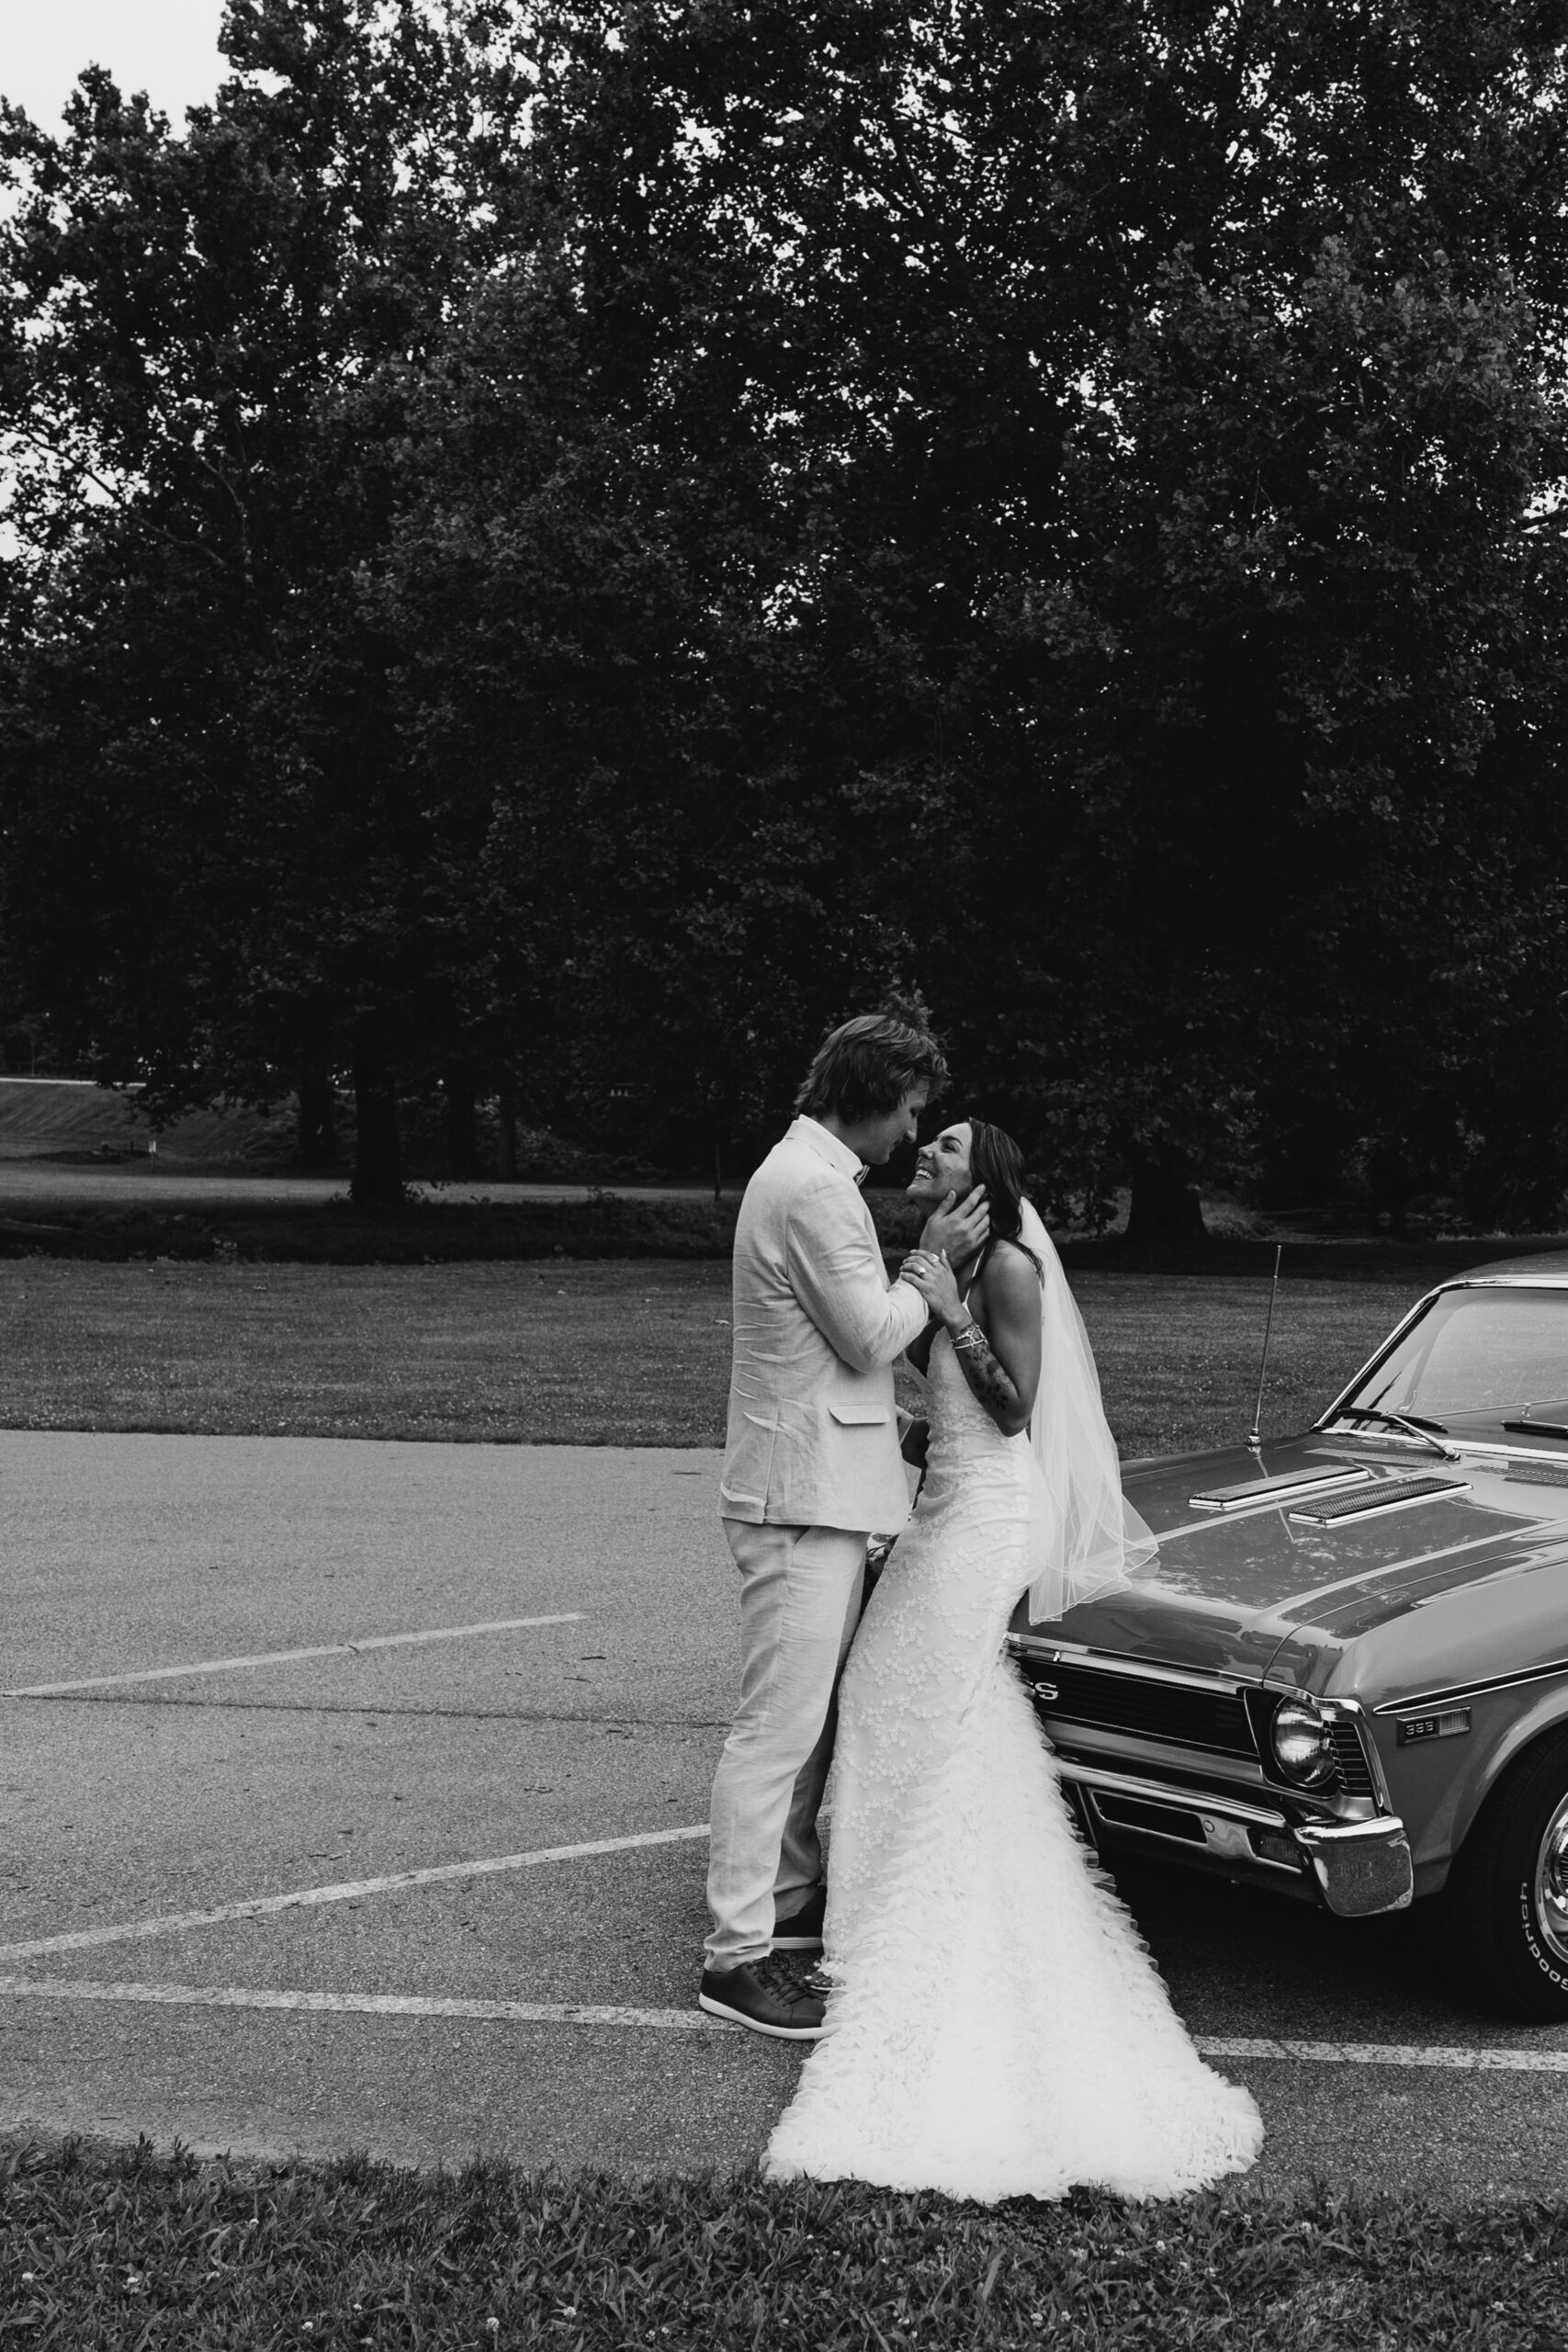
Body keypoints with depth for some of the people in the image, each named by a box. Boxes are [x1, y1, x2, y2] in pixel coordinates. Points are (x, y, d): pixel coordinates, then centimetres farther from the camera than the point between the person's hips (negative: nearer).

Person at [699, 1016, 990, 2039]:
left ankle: (789, 1899, 28)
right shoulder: (816, 1190, -17)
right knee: (781, 1724, -8)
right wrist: (934, 1261, -3)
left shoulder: (803, 1172, 17)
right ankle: (740, 1955, -4)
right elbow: (872, 1338, -16)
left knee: (814, 1716, 18)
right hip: (803, 1497, -11)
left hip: (815, 1490, 11)